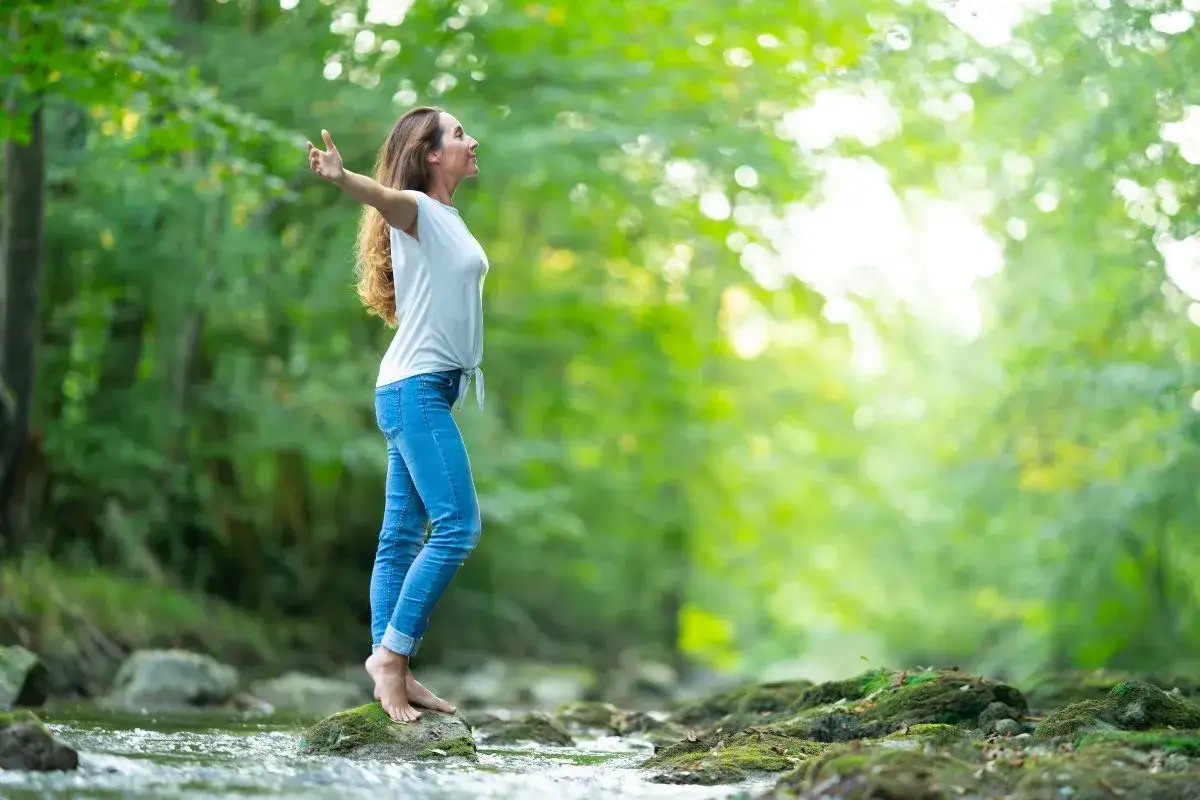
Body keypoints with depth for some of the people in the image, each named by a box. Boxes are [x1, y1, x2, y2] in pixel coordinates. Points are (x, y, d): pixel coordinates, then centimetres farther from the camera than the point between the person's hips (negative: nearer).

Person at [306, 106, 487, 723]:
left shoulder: (449, 217, 15)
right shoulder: (414, 209, -11)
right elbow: (382, 197, -34)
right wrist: (339, 177, -53)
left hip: (433, 391, 9)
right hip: (416, 387, -9)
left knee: (404, 535, 6)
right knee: (457, 526, -14)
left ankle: (390, 665, 6)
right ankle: (392, 652, -11)